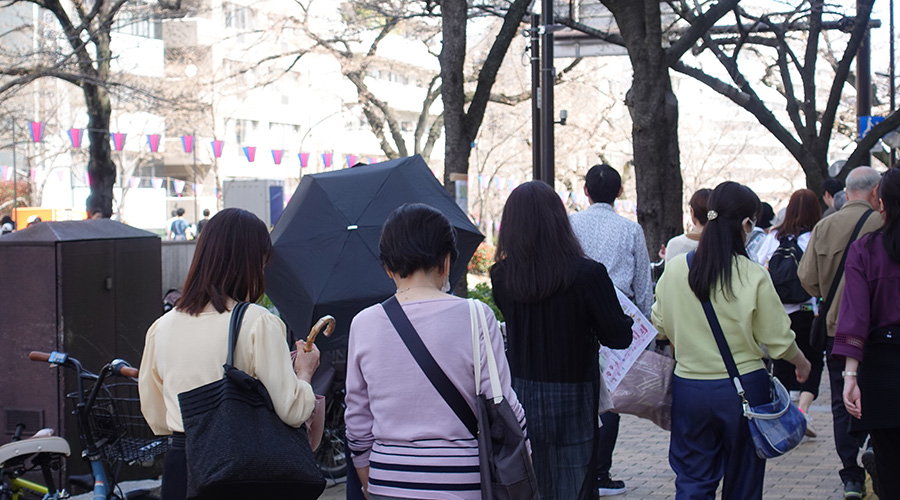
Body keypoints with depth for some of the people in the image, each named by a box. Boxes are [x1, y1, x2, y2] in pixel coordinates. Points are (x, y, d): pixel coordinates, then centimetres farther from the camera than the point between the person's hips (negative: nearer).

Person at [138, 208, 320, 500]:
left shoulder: (162, 327, 5)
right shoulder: (258, 323, -11)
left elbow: (157, 420, 13)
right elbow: (292, 411, -12)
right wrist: (304, 372, 7)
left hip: (179, 468, 5)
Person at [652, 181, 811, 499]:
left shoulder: (674, 270, -5)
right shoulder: (754, 276, -14)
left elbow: (661, 327, 8)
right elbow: (778, 339, -6)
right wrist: (802, 362, 15)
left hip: (689, 387, 2)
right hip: (744, 388, -2)